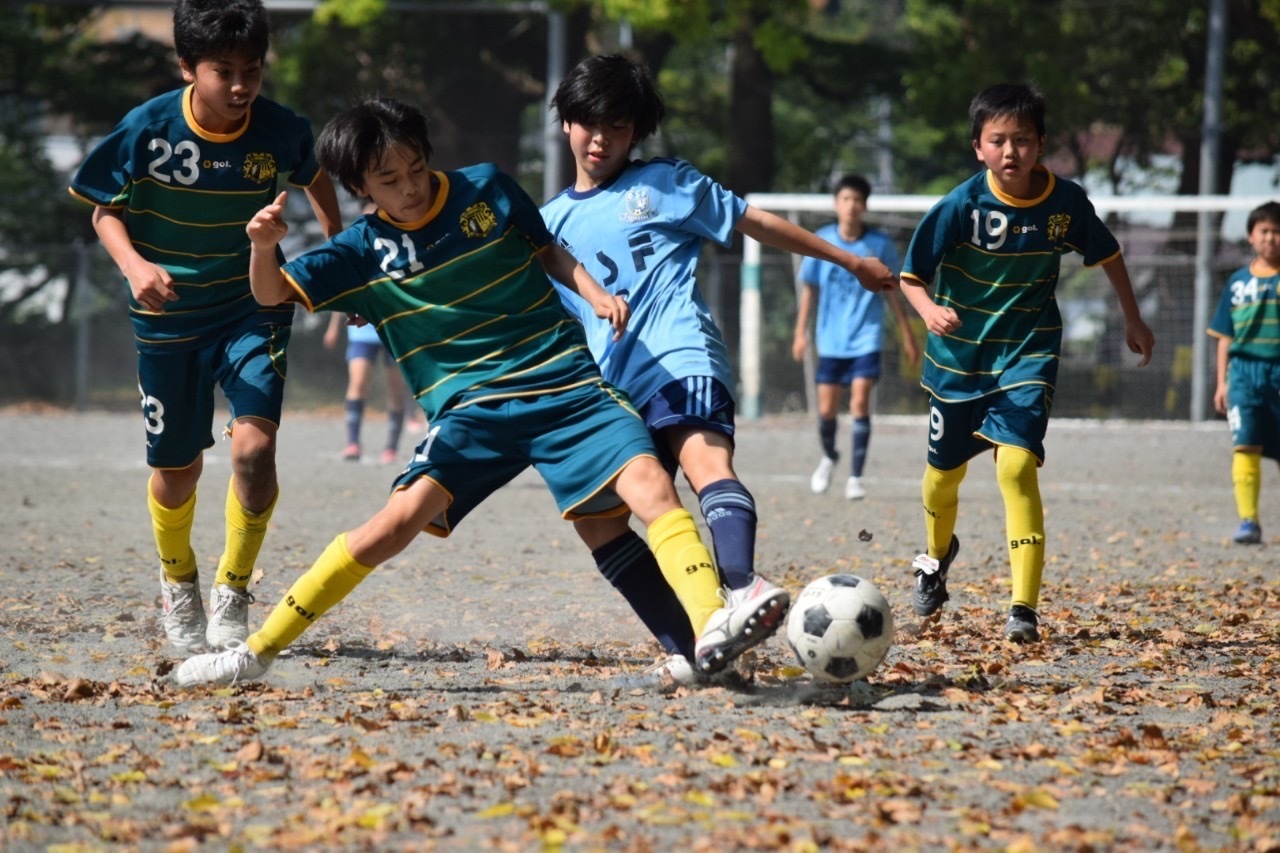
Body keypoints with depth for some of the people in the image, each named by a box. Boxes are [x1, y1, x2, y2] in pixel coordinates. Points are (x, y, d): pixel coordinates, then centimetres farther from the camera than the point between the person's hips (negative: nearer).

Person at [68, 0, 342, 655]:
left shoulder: (281, 130, -14)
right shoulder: (148, 129, -19)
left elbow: (314, 177, 10)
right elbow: (105, 208, -6)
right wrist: (134, 265, -25)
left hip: (253, 310, 0)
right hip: (168, 317, 0)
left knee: (253, 445, -20)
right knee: (177, 469, 9)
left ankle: (232, 594, 0)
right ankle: (178, 584, 40)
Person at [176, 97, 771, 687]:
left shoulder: (487, 188, 3)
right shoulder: (364, 249, 1)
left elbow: (546, 252, 18)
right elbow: (271, 294, -2)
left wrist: (595, 294, -1)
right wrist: (264, 247, -23)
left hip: (565, 382, 1)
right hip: (469, 410, -1)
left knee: (651, 485, -23)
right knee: (402, 517, -19)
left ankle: (713, 627, -32)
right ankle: (257, 651, -13)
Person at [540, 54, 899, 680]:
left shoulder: (664, 183, 13)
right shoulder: (551, 224, 22)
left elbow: (757, 223, 16)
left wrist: (851, 262, 17)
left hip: (680, 359, -5)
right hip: (609, 388, 5)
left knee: (706, 460, -31)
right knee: (595, 518, -10)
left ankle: (742, 589, -58)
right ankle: (686, 646, -6)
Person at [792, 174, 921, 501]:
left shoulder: (880, 244, -3)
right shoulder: (821, 241, -1)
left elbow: (891, 292, 7)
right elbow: (809, 289, 7)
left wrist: (907, 335, 9)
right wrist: (801, 332, 3)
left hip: (866, 339, -1)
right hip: (830, 339, 1)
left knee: (860, 402, -15)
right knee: (827, 408, 4)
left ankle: (855, 477, -9)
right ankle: (828, 457, 34)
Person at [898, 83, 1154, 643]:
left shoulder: (1066, 202, -11)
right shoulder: (960, 206, -18)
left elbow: (1107, 254, 9)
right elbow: (911, 276, -12)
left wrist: (1133, 319, 16)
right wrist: (929, 310, -33)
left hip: (1028, 354, -1)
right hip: (959, 352, 1)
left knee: (1017, 464, -20)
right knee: (944, 470, 16)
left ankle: (1024, 609, -18)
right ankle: (937, 555, 51)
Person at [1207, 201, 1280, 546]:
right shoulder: (1238, 281, 11)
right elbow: (1226, 337, 15)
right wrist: (1222, 381, 9)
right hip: (1244, 371, 1)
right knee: (1245, 446, -12)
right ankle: (1248, 521, -15)